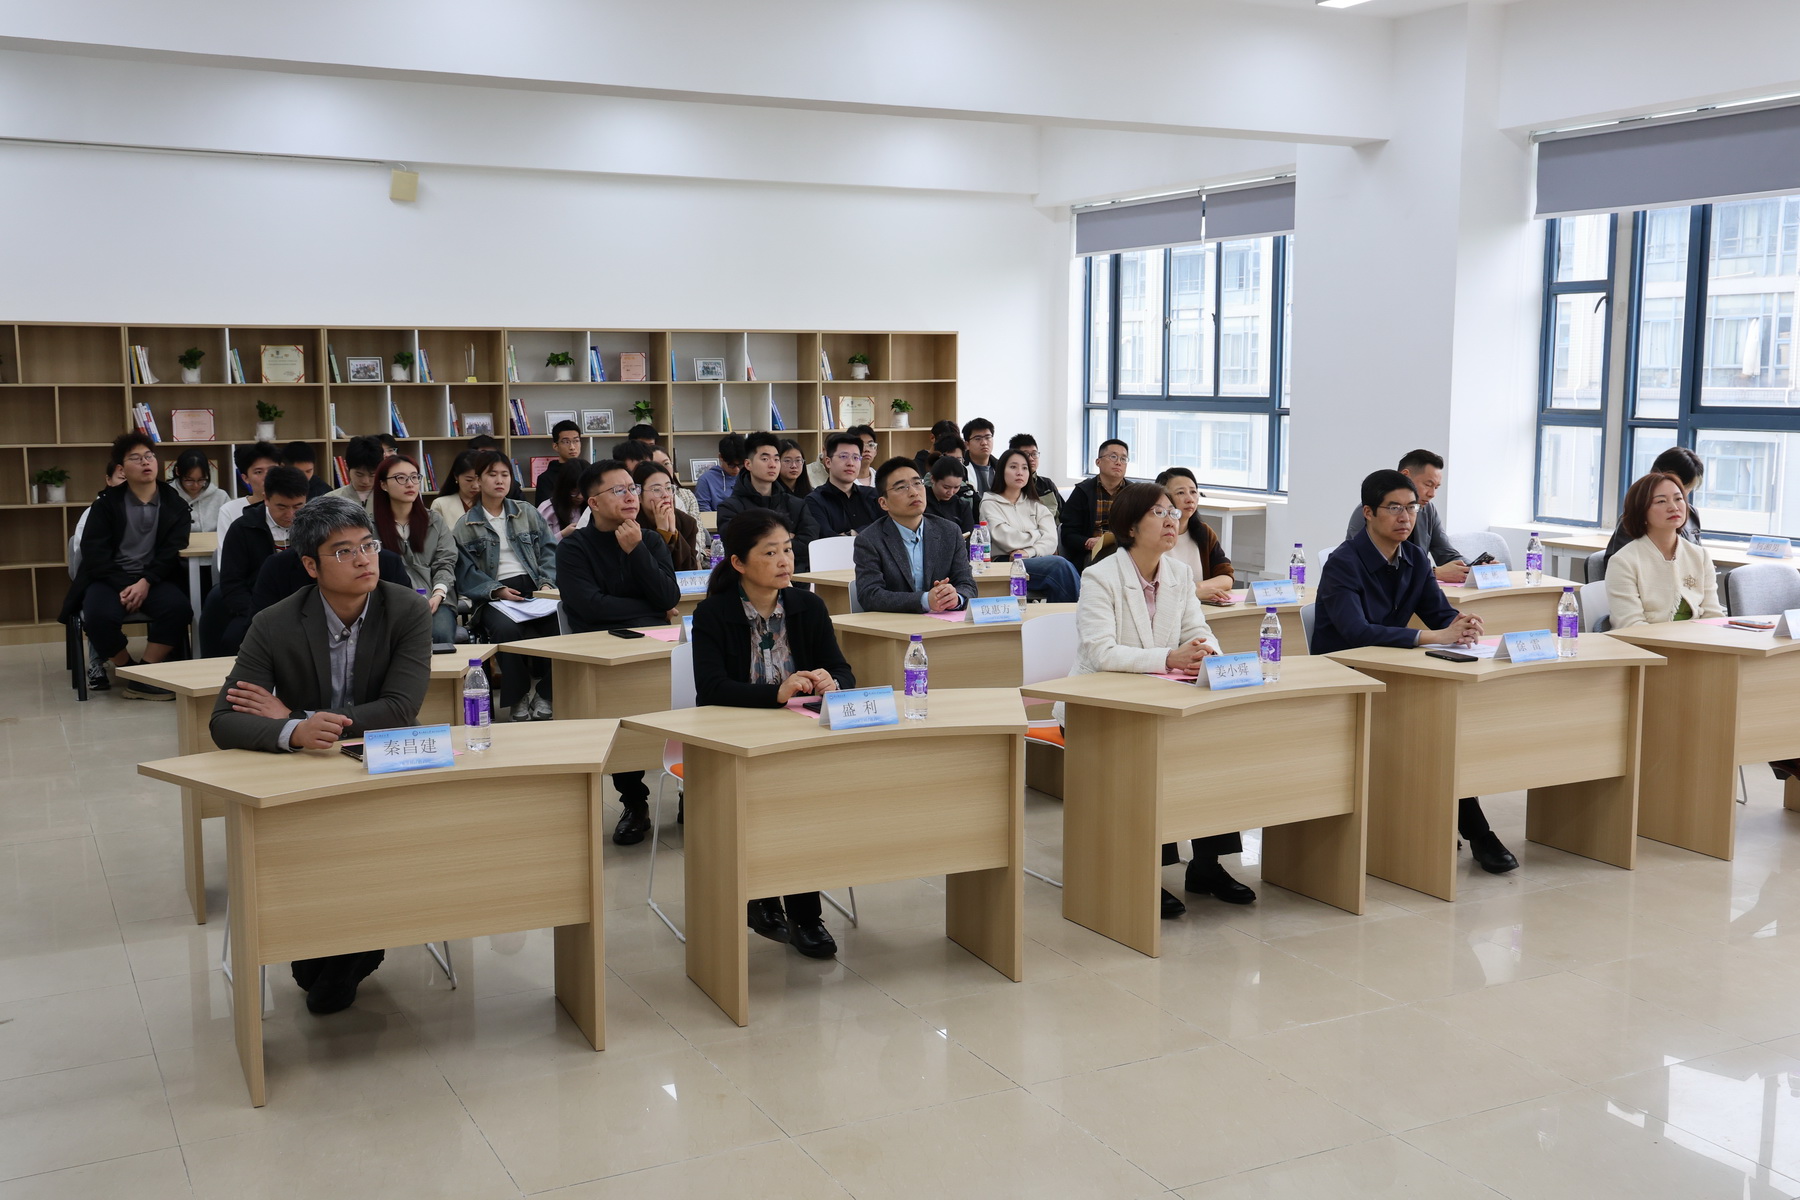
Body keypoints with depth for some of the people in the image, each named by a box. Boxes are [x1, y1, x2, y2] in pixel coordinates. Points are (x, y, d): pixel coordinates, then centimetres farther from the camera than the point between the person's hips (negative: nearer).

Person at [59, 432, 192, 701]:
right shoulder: (107, 503, 7)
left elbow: (173, 550, -2)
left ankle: (143, 678, -21)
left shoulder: (174, 502, 9)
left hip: (154, 578, 0)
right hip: (110, 578, 0)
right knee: (99, 616, -33)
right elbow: (94, 552, -3)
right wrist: (122, 586, -17)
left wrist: (146, 583, -18)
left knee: (178, 608, -32)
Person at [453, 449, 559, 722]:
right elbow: (466, 572, 3)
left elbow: (549, 550, 14)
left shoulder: (527, 513, 20)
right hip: (493, 595, -2)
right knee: (507, 628, -37)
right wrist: (496, 590, -12)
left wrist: (547, 582, -4)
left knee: (558, 623, -32)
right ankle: (518, 699, -18)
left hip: (533, 588, 2)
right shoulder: (465, 526, 13)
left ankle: (544, 693, -15)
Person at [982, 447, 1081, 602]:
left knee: (1060, 565, -34)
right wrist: (1036, 535, 7)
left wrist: (1028, 552, -11)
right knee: (1059, 564, -31)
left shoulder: (1036, 504, 25)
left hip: (1036, 560, 4)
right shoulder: (990, 504, 11)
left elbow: (1051, 541, 7)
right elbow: (1008, 540, -6)